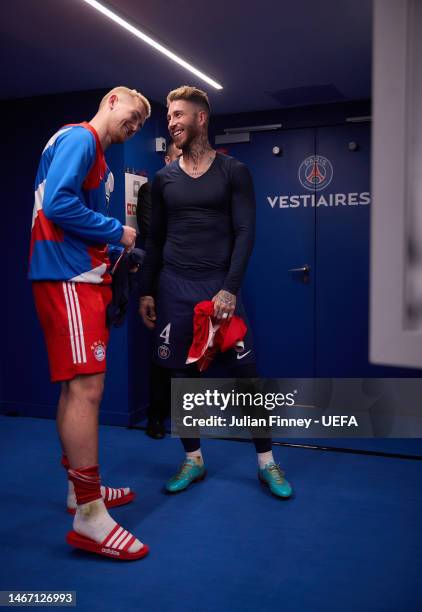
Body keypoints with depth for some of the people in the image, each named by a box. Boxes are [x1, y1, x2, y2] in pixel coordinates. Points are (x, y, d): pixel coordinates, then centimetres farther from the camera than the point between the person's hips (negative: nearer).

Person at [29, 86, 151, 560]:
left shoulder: (95, 153, 23)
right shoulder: (79, 138, -6)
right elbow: (58, 204, -19)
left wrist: (114, 248, 8)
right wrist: (116, 232, -10)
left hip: (82, 276, 11)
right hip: (68, 277, -11)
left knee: (76, 386, 13)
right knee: (86, 387, -13)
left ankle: (82, 488, 25)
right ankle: (89, 517, -7)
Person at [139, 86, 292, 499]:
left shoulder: (233, 172, 2)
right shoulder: (164, 178, 11)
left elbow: (245, 233, -5)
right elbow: (155, 239, 14)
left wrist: (230, 289, -14)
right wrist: (146, 291, 9)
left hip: (220, 287, -3)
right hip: (174, 289, 3)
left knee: (245, 373, -2)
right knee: (181, 376, 5)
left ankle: (266, 462, 13)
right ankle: (193, 460, 21)